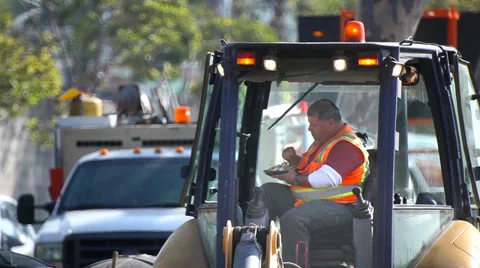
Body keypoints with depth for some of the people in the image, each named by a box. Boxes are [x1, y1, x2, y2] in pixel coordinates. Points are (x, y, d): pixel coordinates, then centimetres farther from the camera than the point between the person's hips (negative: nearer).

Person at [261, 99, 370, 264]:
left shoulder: (347, 145, -18)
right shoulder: (324, 139, 17)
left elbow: (327, 179, -29)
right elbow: (308, 165, 31)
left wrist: (296, 179, -16)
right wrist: (293, 159, 8)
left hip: (337, 207, -11)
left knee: (292, 219, -35)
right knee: (267, 192, 8)